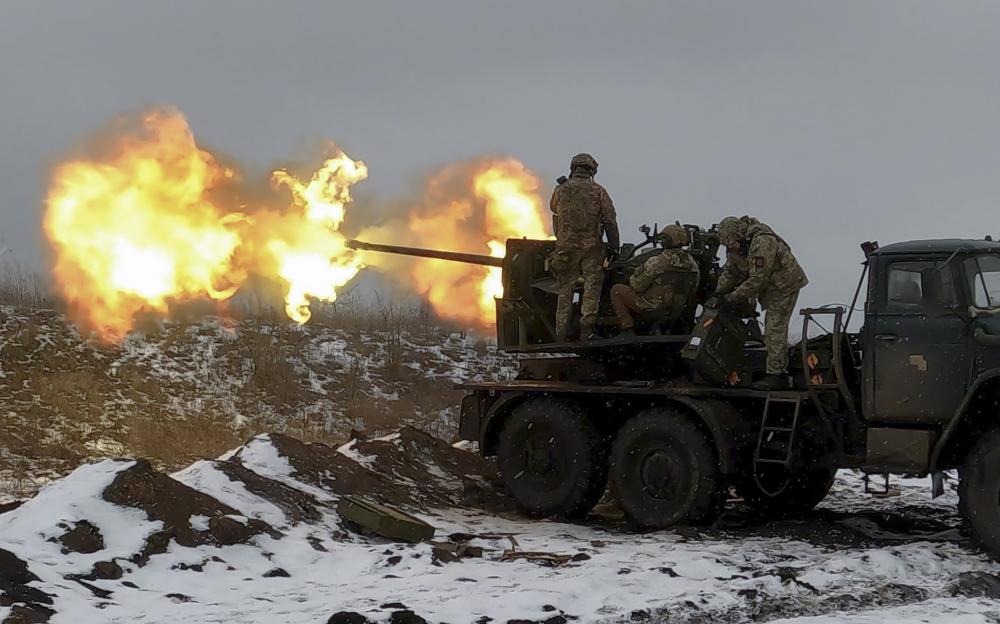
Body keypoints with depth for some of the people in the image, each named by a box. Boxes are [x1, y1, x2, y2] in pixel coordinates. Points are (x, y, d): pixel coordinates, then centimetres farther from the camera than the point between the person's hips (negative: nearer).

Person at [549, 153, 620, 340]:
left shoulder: (560, 191, 4)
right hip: (592, 247, -2)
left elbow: (555, 212, 17)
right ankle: (587, 328, -8)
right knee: (592, 287, 2)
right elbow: (610, 221, -2)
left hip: (565, 246, 2)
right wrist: (614, 246, 3)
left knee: (565, 291, 7)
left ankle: (561, 334, 7)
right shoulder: (598, 191, 0)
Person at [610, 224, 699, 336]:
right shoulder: (691, 263, -6)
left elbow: (637, 285, -17)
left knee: (616, 289, 10)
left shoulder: (657, 262, -23)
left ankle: (628, 329, 5)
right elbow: (694, 286, 7)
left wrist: (632, 279, 6)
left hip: (652, 306, -7)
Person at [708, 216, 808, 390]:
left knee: (774, 330, -13)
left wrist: (731, 298, -27)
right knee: (774, 330, 16)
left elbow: (758, 279, -32)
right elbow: (730, 271, 6)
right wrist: (718, 294, -8)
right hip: (770, 287, 10)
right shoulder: (736, 246, -3)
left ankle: (776, 374, -13)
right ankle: (780, 371, 26)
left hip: (785, 285, -10)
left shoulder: (762, 242, -33)